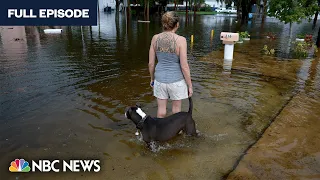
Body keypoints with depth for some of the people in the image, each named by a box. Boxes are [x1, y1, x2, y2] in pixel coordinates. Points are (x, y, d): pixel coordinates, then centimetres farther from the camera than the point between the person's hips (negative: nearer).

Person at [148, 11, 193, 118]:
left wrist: (152, 78, 16)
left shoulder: (155, 38, -6)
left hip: (160, 79, 3)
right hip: (176, 80, -3)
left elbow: (151, 63, 0)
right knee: (176, 107, 18)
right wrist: (190, 85, -4)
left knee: (161, 108, 16)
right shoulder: (180, 40, -17)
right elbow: (184, 66, -15)